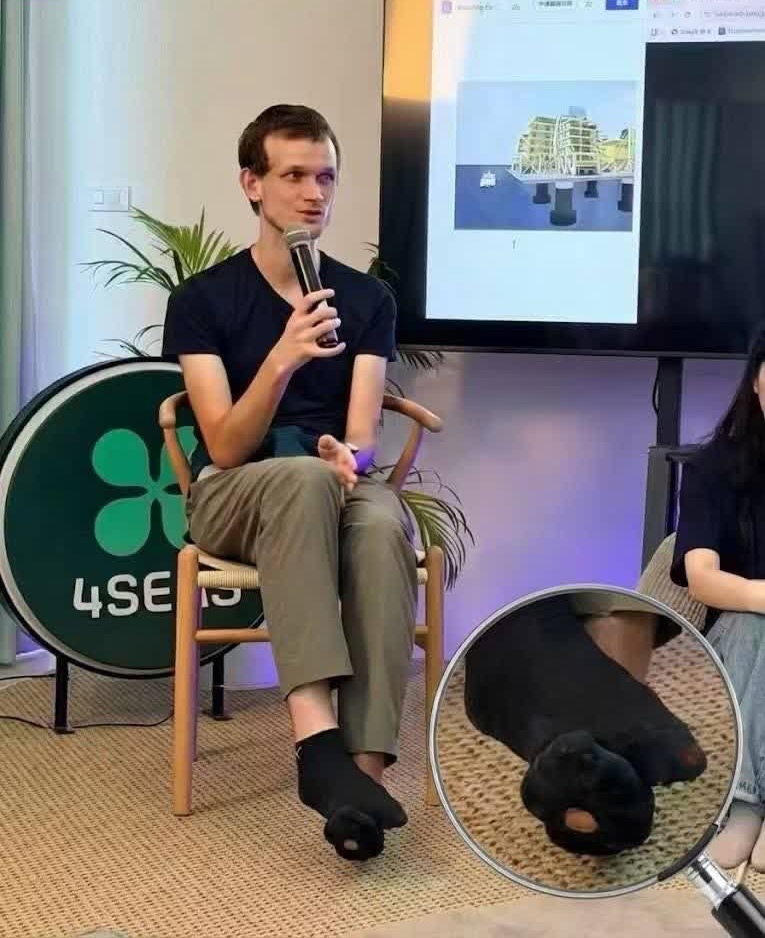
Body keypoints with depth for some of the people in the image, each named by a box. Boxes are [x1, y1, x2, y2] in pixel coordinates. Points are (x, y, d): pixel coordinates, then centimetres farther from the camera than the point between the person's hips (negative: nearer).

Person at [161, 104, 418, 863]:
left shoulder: (367, 298, 6)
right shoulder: (201, 298, -1)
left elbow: (361, 436, -4)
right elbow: (225, 448, -11)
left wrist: (350, 453, -29)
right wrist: (282, 359, -27)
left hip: (335, 491, 2)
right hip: (232, 495, -2)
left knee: (383, 522, -36)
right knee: (305, 478, -39)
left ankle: (367, 763, -41)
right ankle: (318, 741, -49)